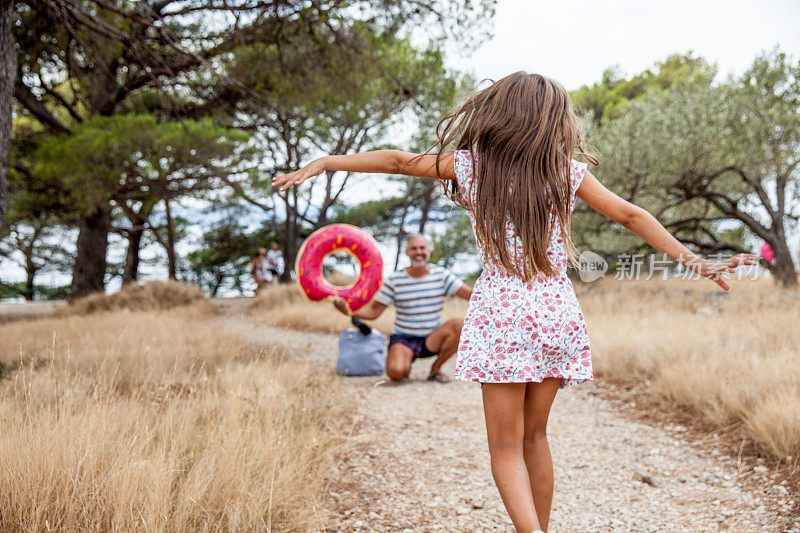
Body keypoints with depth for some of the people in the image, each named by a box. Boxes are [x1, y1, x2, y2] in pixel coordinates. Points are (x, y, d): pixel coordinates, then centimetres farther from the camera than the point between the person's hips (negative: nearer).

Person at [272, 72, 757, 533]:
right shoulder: (567, 172, 4)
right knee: (534, 436, 19)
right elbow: (632, 216, 5)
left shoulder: (469, 165, 1)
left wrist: (323, 163, 17)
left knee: (506, 447, 5)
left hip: (501, 310, -3)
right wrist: (697, 263, 10)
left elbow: (398, 160, 7)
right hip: (557, 311, 3)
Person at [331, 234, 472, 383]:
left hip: (432, 339, 2)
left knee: (458, 324, -27)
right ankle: (405, 363, 9)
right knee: (395, 372, -33)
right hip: (402, 339, -2)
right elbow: (374, 311, -3)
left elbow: (471, 294, -5)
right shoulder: (394, 280, -3)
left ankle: (436, 369, -4)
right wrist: (350, 311, -22)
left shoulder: (441, 274, 0)